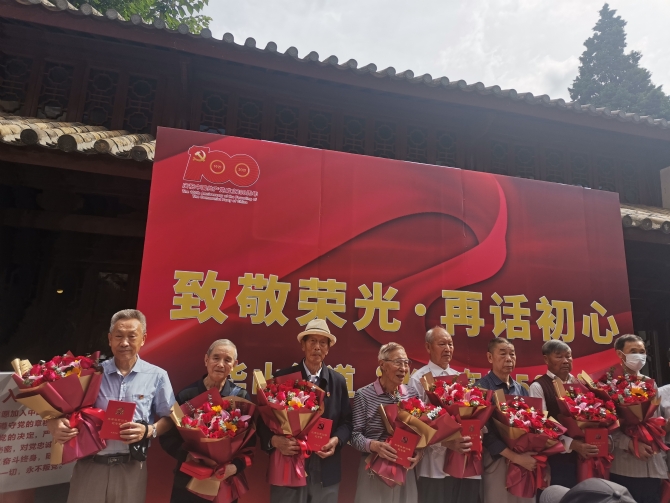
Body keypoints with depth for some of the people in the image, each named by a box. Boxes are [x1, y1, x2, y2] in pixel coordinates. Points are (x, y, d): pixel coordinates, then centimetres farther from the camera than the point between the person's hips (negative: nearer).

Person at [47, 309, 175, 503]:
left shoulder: (157, 376, -1)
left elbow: (168, 418, 2)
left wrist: (148, 430, -16)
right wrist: (56, 425, -17)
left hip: (131, 468, -1)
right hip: (90, 464, 1)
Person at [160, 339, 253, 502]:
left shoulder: (241, 397, -5)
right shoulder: (186, 395, -6)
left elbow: (250, 441, -4)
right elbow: (168, 438, -2)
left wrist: (235, 466, -20)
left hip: (226, 481, 0)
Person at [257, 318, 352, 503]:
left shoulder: (338, 381, 3)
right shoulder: (282, 377, -4)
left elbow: (346, 421, 6)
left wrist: (336, 441, -13)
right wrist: (274, 440, -20)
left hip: (327, 472, 2)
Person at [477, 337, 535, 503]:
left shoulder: (521, 389, 10)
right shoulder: (482, 388, -9)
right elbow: (485, 432, -14)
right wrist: (516, 457, -18)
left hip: (527, 459, 5)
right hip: (498, 462, -5)